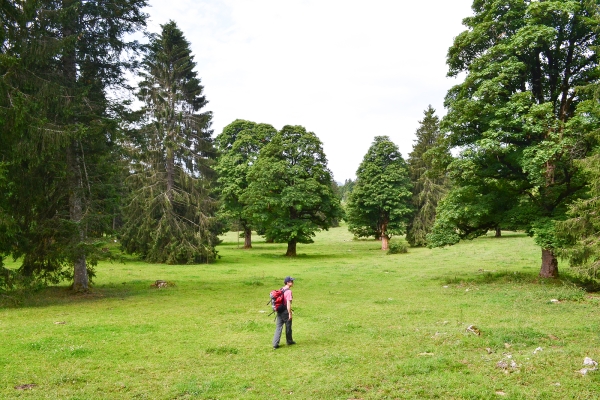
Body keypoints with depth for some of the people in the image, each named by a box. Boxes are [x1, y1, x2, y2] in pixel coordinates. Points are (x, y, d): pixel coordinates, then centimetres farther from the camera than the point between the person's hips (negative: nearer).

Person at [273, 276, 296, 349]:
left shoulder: (281, 290, 8)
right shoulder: (289, 291, -18)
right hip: (285, 311, -7)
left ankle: (275, 344, 2)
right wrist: (290, 313, -17)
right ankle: (289, 341, 30)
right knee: (288, 327, 13)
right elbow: (288, 303, -22)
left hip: (279, 311, 7)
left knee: (278, 327, 6)